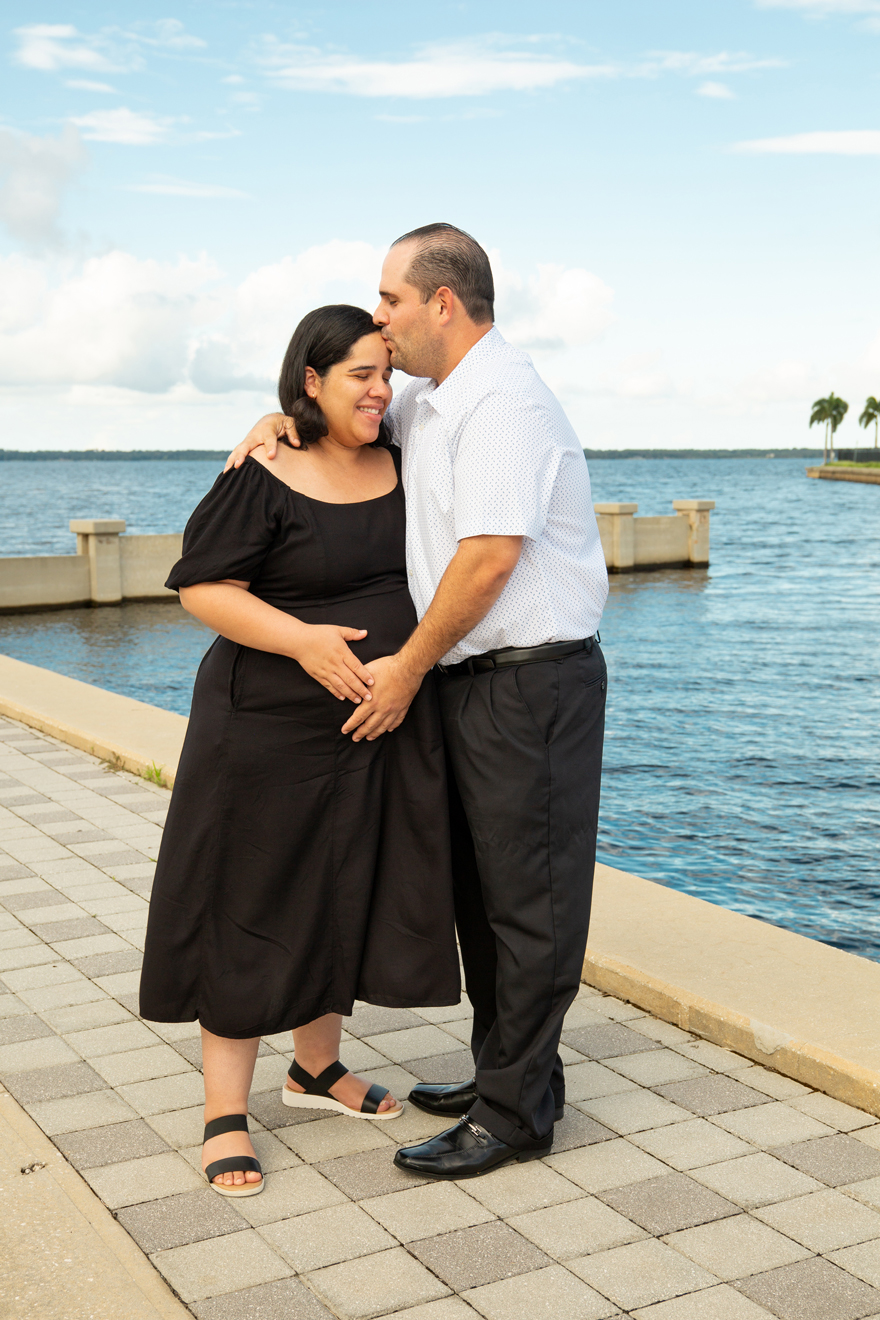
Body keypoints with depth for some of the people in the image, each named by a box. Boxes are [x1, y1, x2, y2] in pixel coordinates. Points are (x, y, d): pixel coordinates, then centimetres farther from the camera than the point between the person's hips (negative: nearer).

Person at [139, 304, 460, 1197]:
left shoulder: (402, 467, 6)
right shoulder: (264, 480, -13)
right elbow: (201, 587, -14)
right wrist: (302, 639, -25)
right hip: (272, 729, -6)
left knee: (346, 901, 16)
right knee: (251, 912, 2)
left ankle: (317, 1067, 36)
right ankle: (226, 1110, 14)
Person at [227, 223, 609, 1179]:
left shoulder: (501, 400, -16)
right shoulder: (430, 402, 15)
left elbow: (491, 557, -23)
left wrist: (407, 668, -15)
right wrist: (285, 419, 10)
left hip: (531, 680, -10)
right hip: (472, 679, 10)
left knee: (528, 898, -2)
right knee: (477, 885, 16)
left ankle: (515, 1114, 7)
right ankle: (505, 1073, 29)